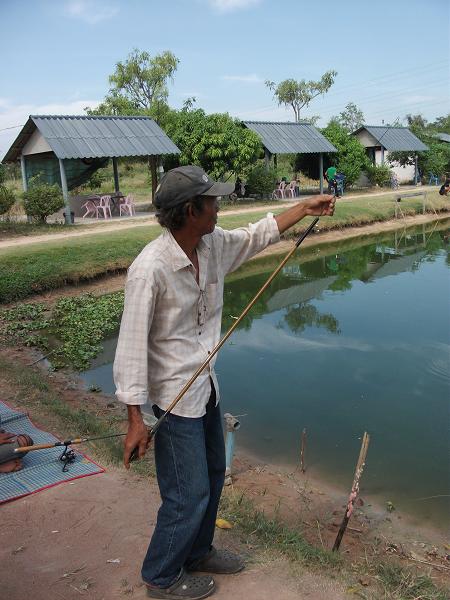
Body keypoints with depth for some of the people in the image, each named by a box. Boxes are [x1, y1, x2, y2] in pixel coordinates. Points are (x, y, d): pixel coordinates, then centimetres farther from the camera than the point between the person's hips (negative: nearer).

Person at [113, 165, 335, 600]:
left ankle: (197, 553, 46)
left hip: (206, 385, 9)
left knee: (212, 474, 22)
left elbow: (255, 237, 16)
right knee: (189, 493, 3)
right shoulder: (149, 268, -27)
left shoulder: (213, 244, -4)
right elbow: (132, 345, -23)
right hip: (174, 396, -8)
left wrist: (305, 208, 18)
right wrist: (135, 419, -22)